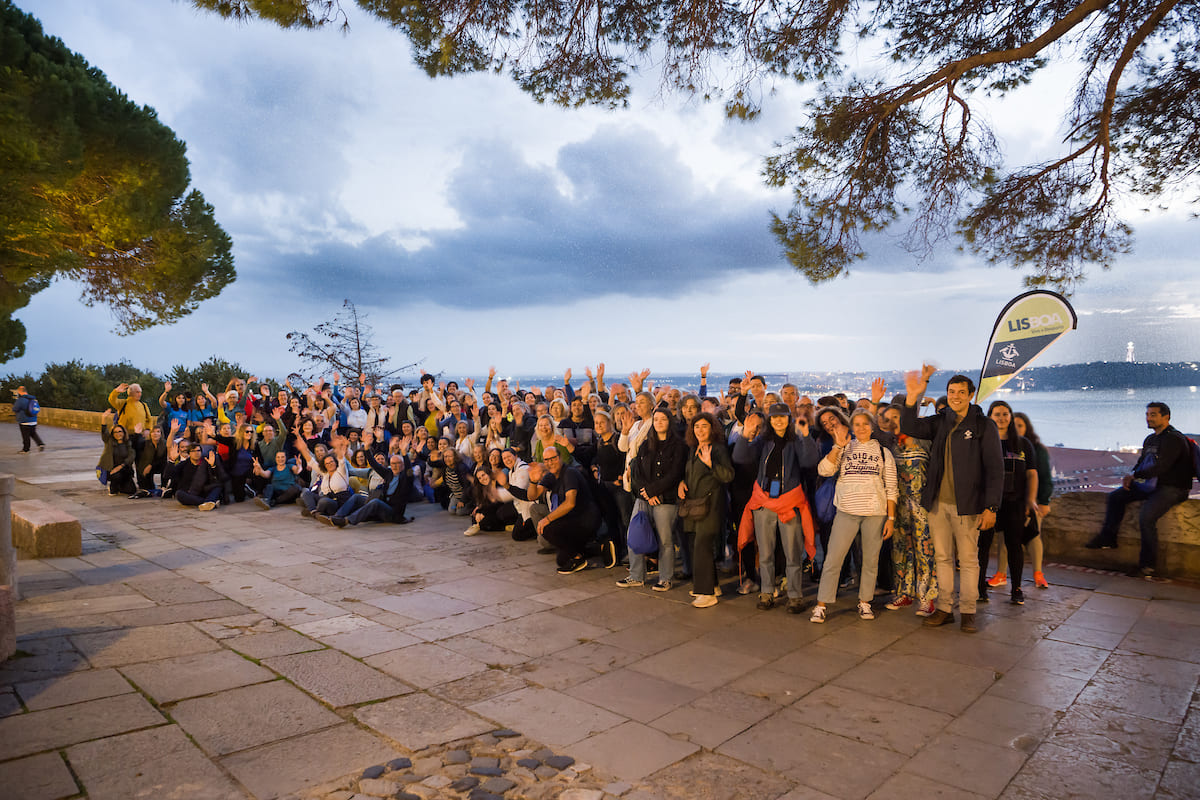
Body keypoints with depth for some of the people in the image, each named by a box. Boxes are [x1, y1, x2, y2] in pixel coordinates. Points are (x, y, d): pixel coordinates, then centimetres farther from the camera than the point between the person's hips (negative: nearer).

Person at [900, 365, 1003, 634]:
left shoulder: (984, 426, -3)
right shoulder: (941, 422, 10)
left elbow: (995, 468, -5)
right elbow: (909, 427, 0)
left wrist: (991, 506, -11)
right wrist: (912, 396, -13)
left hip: (967, 505, -4)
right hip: (938, 503, 4)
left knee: (968, 559, 3)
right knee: (942, 557, 10)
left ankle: (968, 612, 14)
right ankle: (944, 609, 18)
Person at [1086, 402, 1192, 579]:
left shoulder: (1174, 439, -16)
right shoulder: (1150, 439, 13)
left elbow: (1157, 467, -24)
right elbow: (1141, 464, 17)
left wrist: (1135, 475, -11)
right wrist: (1131, 477, -3)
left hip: (1173, 489, -9)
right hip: (1152, 484, 9)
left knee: (1146, 516, -26)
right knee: (1115, 496, 1)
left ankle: (1148, 565, -13)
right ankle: (1108, 538, 6)